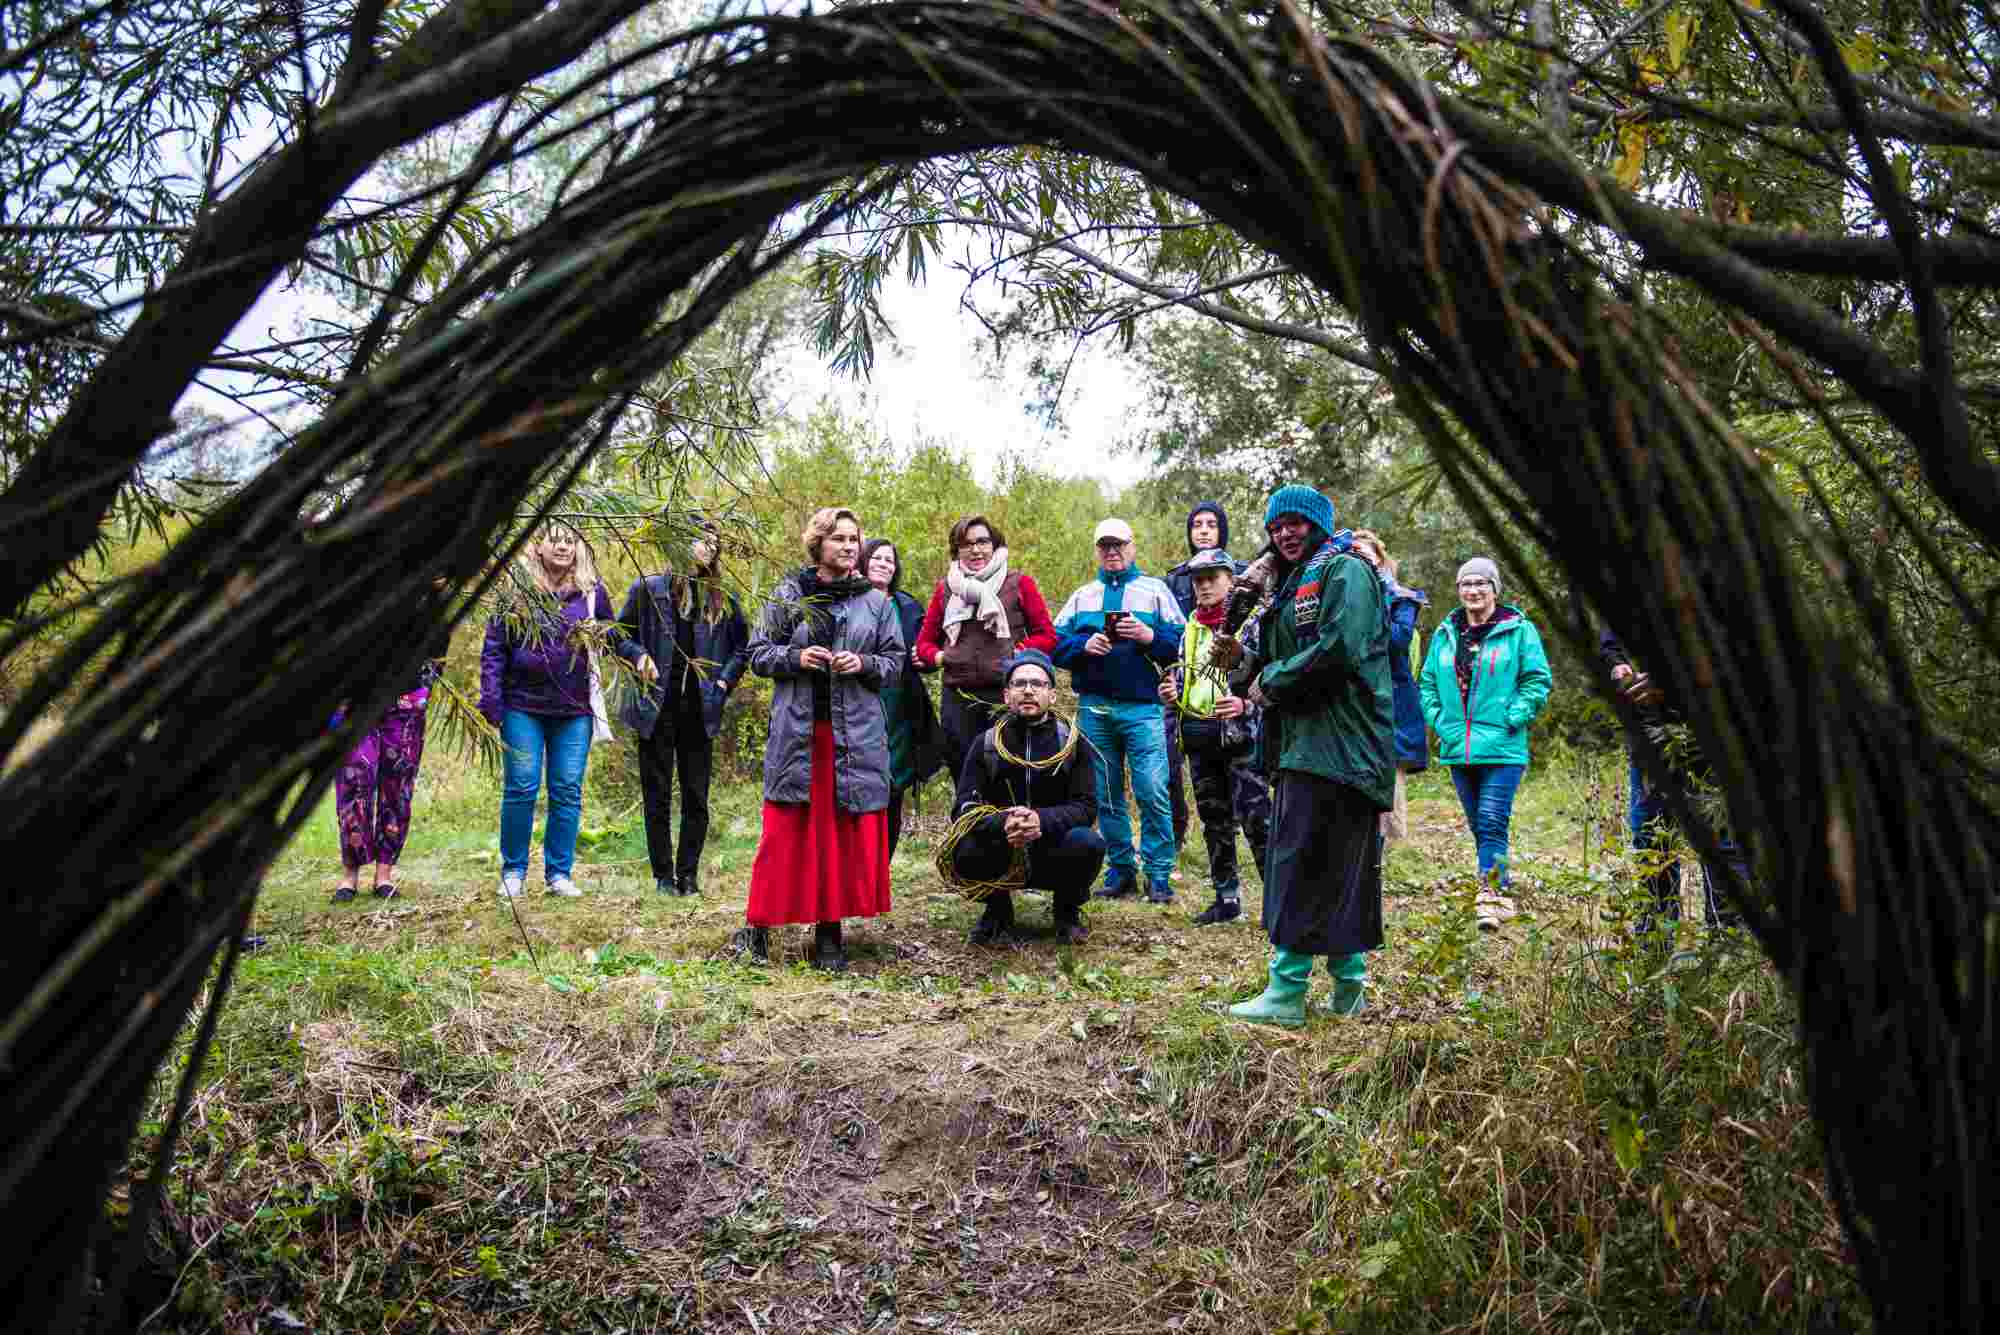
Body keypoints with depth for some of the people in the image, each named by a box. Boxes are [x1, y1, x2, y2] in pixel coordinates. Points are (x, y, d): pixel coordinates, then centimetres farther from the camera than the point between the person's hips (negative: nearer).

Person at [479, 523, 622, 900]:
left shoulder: (592, 593, 7)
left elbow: (614, 638, 12)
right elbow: (493, 648, 1)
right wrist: (491, 702, -7)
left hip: (574, 711, 2)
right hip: (523, 707, -2)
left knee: (568, 791, 4)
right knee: (521, 787, -1)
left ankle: (559, 872, 14)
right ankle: (513, 871, 14)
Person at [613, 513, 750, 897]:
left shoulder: (723, 598, 7)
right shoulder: (648, 589, 0)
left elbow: (742, 647, 16)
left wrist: (724, 682, 4)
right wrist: (639, 656, -11)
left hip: (699, 711, 2)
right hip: (657, 707, -2)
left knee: (697, 797, 5)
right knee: (658, 797, 5)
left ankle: (689, 875, 15)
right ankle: (663, 876, 14)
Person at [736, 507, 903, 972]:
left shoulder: (877, 602, 8)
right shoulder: (786, 595, 5)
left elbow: (895, 664, 10)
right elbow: (758, 655, 6)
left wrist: (864, 664, -10)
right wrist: (795, 658, -12)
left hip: (855, 734, 2)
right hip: (797, 731, -1)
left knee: (847, 834, 2)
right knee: (786, 832, -1)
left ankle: (830, 932, 12)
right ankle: (759, 923, 10)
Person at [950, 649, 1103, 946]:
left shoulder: (1072, 743, 1)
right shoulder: (987, 743, 2)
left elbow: (1086, 807, -8)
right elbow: (963, 808, -7)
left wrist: (1042, 820, -29)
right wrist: (1002, 824, -30)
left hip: (1052, 855, 0)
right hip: (1002, 858, 0)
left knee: (1089, 844, -31)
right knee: (963, 852, -30)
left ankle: (1067, 910, 3)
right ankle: (998, 910, 5)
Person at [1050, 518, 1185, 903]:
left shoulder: (1155, 590, 8)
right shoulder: (1081, 596, 16)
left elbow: (1181, 642, 0)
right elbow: (1055, 644, 7)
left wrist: (1148, 636, -16)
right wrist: (1085, 645, -10)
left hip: (1142, 708, -3)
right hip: (1094, 708, 3)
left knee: (1153, 793, -10)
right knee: (1106, 796, 8)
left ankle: (1159, 875, -1)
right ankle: (1121, 871, 17)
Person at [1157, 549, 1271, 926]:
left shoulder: (1251, 623, -4)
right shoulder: (1191, 629, 16)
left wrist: (1244, 704, -24)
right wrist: (1171, 694, 4)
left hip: (1239, 735, -7)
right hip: (1199, 739, 7)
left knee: (1255, 819, -11)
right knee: (1214, 821, 12)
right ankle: (1227, 898, 21)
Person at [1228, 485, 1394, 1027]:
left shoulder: (1345, 570, -6)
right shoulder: (1292, 583, 24)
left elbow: (1338, 649, -19)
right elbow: (1273, 658, 23)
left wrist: (1272, 682, -9)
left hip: (1335, 744, -10)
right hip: (1301, 741, 10)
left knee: (1302, 864, -11)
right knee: (1341, 869, 12)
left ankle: (1286, 993, -9)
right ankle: (1350, 985, 19)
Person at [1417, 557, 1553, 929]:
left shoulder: (1519, 630, -2)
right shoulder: (1445, 633, 11)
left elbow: (1537, 680, -4)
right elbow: (1428, 682, 15)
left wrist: (1510, 720, -12)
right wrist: (1439, 722, 2)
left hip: (1501, 749, -5)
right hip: (1457, 749, 5)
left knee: (1492, 823, -13)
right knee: (1478, 825, 11)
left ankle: (1488, 897, -15)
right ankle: (1501, 892, 23)